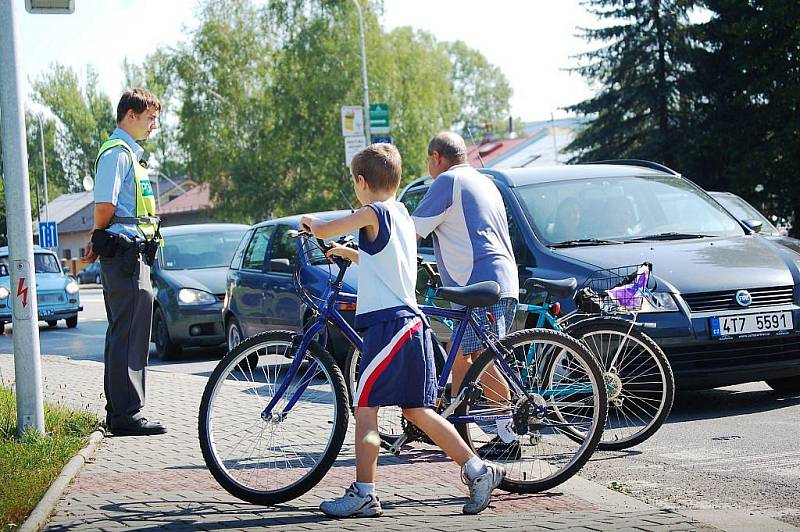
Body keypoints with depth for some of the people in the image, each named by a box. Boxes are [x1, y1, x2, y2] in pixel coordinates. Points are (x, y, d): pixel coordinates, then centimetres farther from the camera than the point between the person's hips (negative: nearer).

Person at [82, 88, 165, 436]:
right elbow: (105, 205, -19)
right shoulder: (117, 152, -12)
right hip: (125, 253, -10)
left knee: (123, 336, 14)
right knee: (130, 337, -9)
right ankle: (126, 414, -7)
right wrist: (100, 241, -2)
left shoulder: (129, 153, 22)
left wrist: (98, 243, 11)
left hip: (131, 255, 10)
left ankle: (119, 411, 20)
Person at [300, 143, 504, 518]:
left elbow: (322, 231, -12)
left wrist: (308, 222, 10)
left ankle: (363, 494, -2)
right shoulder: (401, 215, 19)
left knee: (365, 409, -4)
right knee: (416, 411, 13)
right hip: (412, 323, 9)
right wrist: (348, 253, 43)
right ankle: (477, 470, 12)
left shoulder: (374, 213, -9)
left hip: (388, 325, -9)